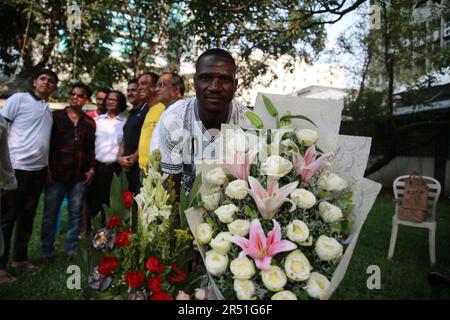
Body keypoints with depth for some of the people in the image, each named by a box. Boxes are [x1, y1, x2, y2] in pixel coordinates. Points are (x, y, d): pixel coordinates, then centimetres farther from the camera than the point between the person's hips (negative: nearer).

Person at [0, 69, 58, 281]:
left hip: (38, 169, 6)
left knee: (27, 216, 13)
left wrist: (48, 165, 13)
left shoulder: (49, 110, 15)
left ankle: (20, 258, 25)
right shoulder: (19, 99, -2)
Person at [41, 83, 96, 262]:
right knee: (50, 213, 5)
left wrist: (91, 169, 4)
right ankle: (47, 251, 17)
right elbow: (47, 142, 0)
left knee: (75, 213, 8)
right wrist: (47, 167, -6)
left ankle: (72, 249, 20)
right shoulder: (56, 116, 3)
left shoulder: (90, 122, 10)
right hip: (56, 174, -2)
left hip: (79, 176, 2)